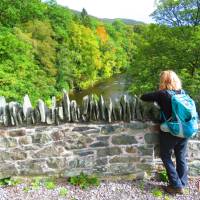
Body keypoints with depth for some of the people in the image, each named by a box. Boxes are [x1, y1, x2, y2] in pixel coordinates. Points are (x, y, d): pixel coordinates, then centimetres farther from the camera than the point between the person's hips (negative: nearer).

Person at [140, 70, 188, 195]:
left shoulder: (162, 94, -14)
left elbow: (144, 97, -12)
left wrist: (155, 96, 9)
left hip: (170, 132, -5)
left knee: (166, 157, 12)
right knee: (181, 158, 16)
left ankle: (177, 185, 14)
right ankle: (182, 184, 29)